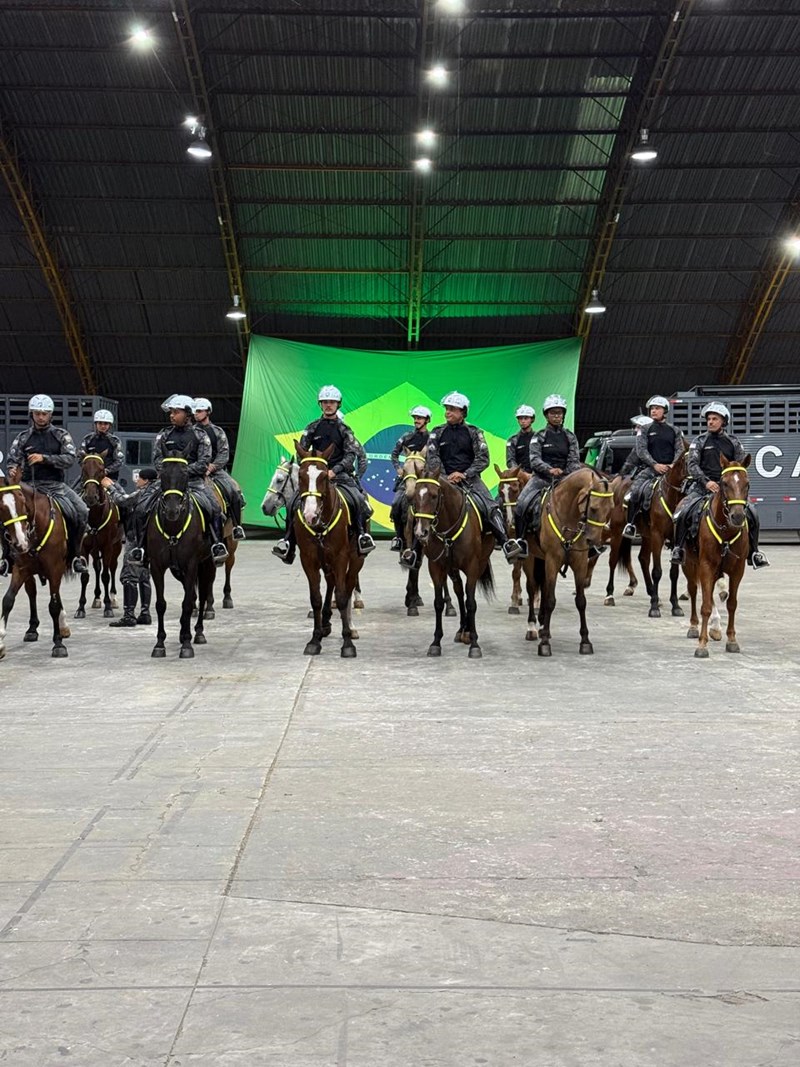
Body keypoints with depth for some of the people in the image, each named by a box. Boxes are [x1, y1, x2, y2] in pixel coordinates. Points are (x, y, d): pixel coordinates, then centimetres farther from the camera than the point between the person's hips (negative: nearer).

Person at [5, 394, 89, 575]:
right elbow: (13, 459, 5)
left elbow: (69, 458, -6)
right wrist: (12, 471, -19)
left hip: (56, 485, 0)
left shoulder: (61, 435, 5)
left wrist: (44, 458, -18)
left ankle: (74, 554, -4)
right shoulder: (23, 437, 9)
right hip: (30, 485, 0)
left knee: (81, 512, -21)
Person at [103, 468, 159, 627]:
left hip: (136, 540, -9)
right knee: (144, 577, 13)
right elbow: (128, 498, 18)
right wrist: (113, 485, 19)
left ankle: (129, 615, -9)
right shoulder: (152, 493, 12)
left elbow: (122, 500, -10)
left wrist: (110, 488, 5)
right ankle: (145, 614, 16)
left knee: (129, 576, -7)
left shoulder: (143, 493, -14)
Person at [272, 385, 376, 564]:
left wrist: (334, 470, -17)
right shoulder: (313, 428, 11)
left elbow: (351, 454, -4)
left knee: (358, 499, -29)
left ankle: (361, 534, -17)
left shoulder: (344, 429, 6)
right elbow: (301, 451, 9)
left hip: (340, 474, -2)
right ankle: (288, 540, -9)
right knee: (293, 502, -17)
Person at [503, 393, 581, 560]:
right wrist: (549, 469, -24)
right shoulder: (539, 437, 6)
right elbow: (535, 460, -6)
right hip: (541, 477, -2)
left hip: (564, 478, 2)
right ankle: (518, 540, -13)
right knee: (522, 503, -24)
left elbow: (574, 461, 6)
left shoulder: (570, 437, 12)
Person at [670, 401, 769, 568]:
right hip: (702, 486, -2)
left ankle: (753, 553, 4)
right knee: (683, 512, -26)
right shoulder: (699, 441, 4)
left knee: (752, 515, -12)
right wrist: (706, 481, -22)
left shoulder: (733, 442, 11)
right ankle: (678, 548, -9)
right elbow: (692, 464, -6)